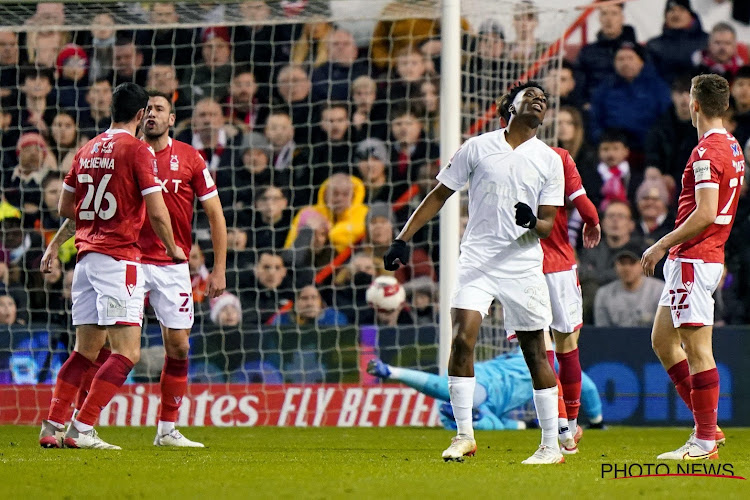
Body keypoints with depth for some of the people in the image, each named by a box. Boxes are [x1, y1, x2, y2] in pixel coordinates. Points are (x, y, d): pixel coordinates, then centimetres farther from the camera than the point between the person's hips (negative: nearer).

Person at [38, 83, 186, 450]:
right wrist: (173, 249, 6)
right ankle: (82, 429, -17)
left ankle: (52, 427, 10)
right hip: (119, 258, -8)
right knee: (127, 353, -8)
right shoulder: (137, 150, -7)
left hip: (87, 255, 8)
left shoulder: (87, 150, 13)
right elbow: (157, 213, -10)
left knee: (86, 350, 14)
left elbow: (66, 208, 21)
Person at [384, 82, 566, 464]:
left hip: (523, 264, 0)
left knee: (535, 352, 3)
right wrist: (403, 239, 4)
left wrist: (532, 221, -19)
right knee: (462, 337, -16)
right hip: (476, 259, 0)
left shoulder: (549, 160, 6)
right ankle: (464, 435, -8)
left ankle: (551, 445, 11)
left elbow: (548, 225, 5)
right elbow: (439, 195, 10)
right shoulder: (477, 147, 5)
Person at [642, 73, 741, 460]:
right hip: (710, 257, 10)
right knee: (662, 341, 15)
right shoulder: (732, 147, 15)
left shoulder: (707, 152, -16)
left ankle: (705, 441, -6)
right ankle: (706, 426, 15)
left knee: (697, 349, -7)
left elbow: (705, 214, -23)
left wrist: (662, 246, -16)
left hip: (694, 260, -10)